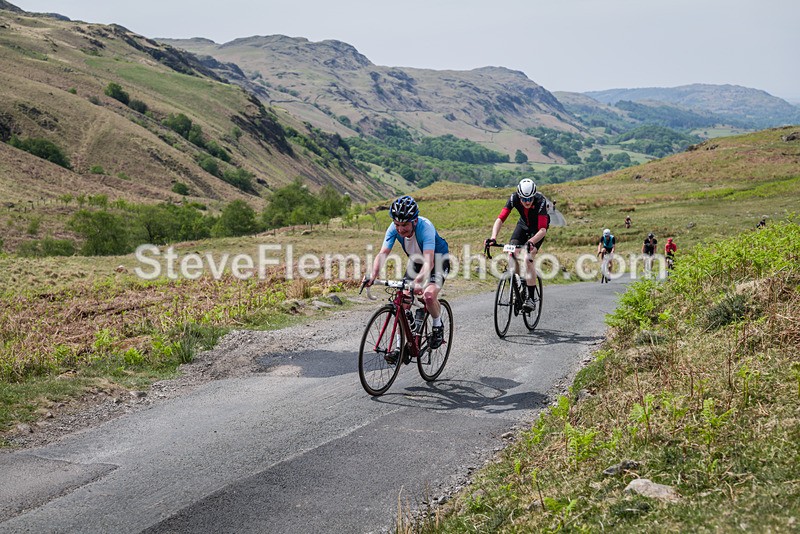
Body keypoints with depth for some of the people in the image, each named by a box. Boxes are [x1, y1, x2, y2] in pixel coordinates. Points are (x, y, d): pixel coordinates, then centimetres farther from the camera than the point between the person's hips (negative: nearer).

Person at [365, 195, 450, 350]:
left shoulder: (426, 227, -36)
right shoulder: (394, 228, -23)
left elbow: (429, 262, -46)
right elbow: (383, 254, -32)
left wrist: (418, 281, -64)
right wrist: (372, 276, -49)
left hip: (438, 260, -5)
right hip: (416, 261, 5)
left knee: (429, 295, -28)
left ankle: (438, 327, 1)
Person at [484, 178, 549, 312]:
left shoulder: (540, 201, -36)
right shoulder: (514, 198, -27)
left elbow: (543, 229, -41)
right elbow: (500, 219, -32)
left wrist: (531, 242, -59)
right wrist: (493, 238, -48)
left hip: (538, 229, -4)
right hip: (523, 224, 4)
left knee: (528, 258, -22)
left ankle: (530, 298, -17)